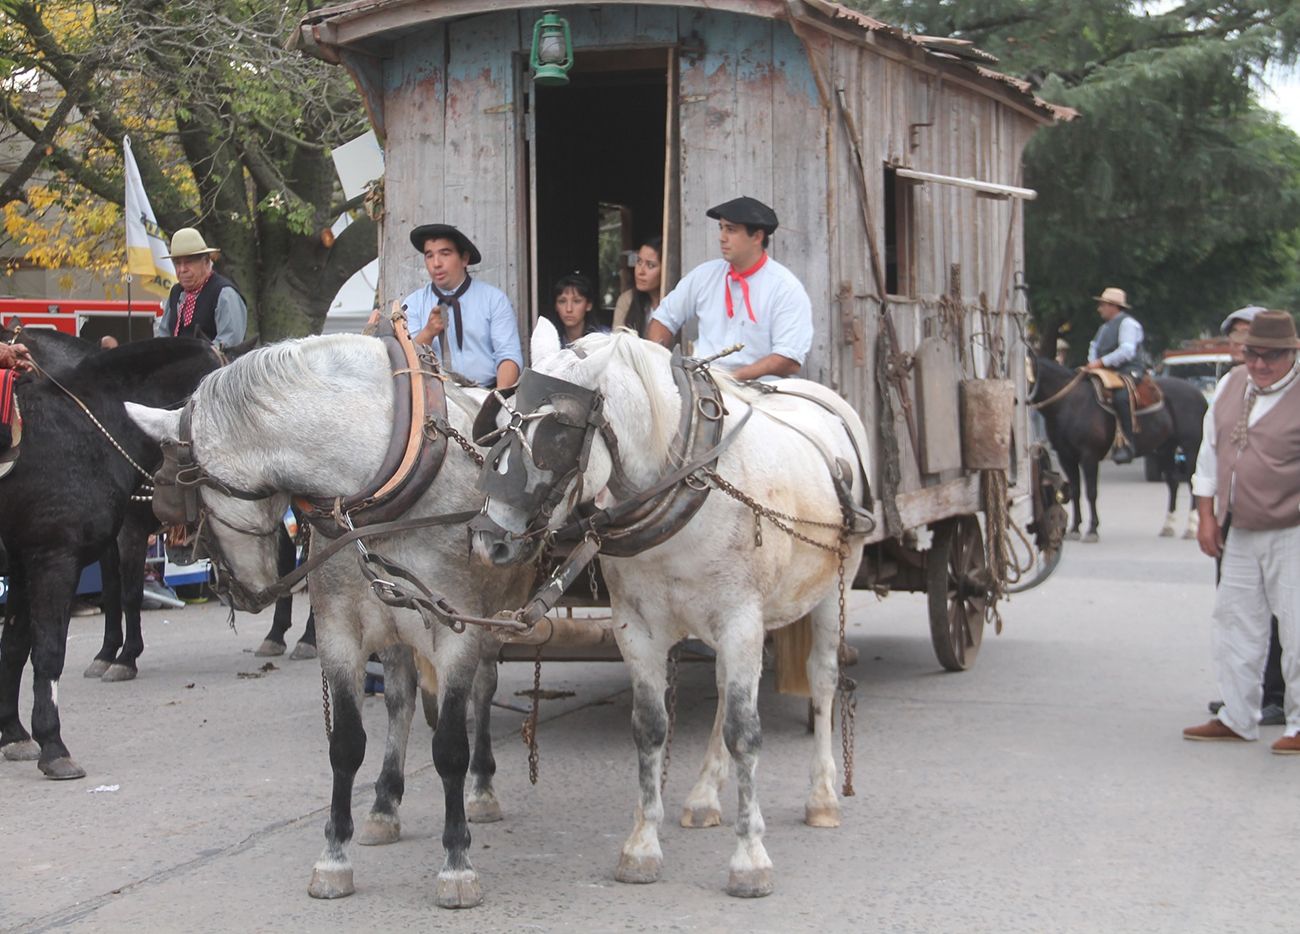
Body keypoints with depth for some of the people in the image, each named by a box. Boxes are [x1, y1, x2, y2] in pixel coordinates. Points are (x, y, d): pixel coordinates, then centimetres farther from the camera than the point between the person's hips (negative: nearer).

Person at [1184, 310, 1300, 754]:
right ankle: (1237, 719, 24)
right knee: (1236, 624, 12)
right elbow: (1211, 450, 15)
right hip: (1240, 534, 6)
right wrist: (1207, 516, 12)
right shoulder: (1231, 386, 7)